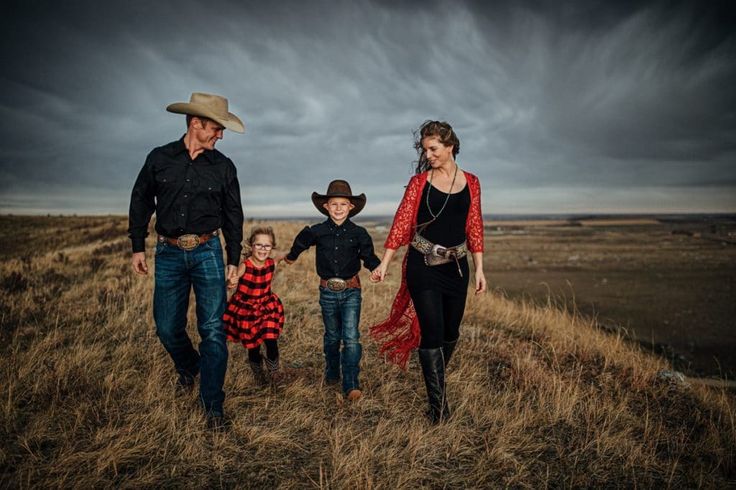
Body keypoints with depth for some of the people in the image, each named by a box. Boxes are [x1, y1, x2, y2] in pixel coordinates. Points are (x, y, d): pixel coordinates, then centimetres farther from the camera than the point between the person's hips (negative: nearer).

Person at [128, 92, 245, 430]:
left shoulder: (223, 167, 4)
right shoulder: (159, 158, 3)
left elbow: (233, 215, 10)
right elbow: (140, 202, 12)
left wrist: (234, 259, 9)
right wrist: (138, 247, 9)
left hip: (207, 252, -1)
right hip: (168, 253, 1)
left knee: (213, 329, -6)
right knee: (167, 328, 6)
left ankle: (213, 405, 3)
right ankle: (188, 369, 38)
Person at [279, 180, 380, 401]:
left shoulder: (358, 233, -4)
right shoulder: (317, 232, -2)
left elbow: (368, 255, 4)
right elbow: (301, 242, 18)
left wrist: (377, 267, -17)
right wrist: (291, 256, 36)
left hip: (351, 291, -2)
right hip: (328, 291, 2)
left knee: (351, 337, -10)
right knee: (332, 336, 17)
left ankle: (351, 385, -7)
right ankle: (332, 374, 37)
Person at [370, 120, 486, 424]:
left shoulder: (470, 183, 6)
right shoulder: (419, 182, 0)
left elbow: (474, 228, 8)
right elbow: (401, 224, -4)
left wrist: (479, 269, 4)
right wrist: (384, 264, -9)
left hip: (456, 267, 3)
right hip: (423, 266, -3)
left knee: (451, 333, 12)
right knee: (432, 333, -6)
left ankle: (435, 379, 39)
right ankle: (438, 404, 3)